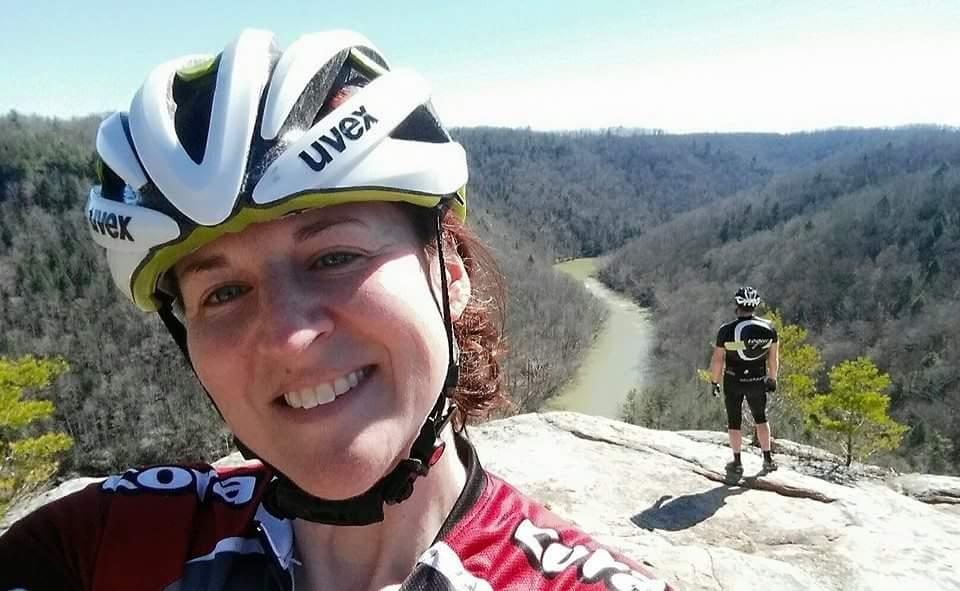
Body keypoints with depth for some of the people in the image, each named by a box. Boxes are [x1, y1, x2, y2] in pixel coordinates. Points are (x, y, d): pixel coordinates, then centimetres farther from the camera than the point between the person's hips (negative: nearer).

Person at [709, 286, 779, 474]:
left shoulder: (726, 330, -18)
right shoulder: (769, 328, -9)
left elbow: (717, 360, -13)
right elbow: (774, 358, 2)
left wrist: (714, 382, 1)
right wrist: (772, 378, 17)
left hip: (733, 381, -2)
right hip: (758, 381, 3)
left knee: (734, 421, 13)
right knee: (761, 418, 23)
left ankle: (737, 462, 18)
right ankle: (768, 459, 25)